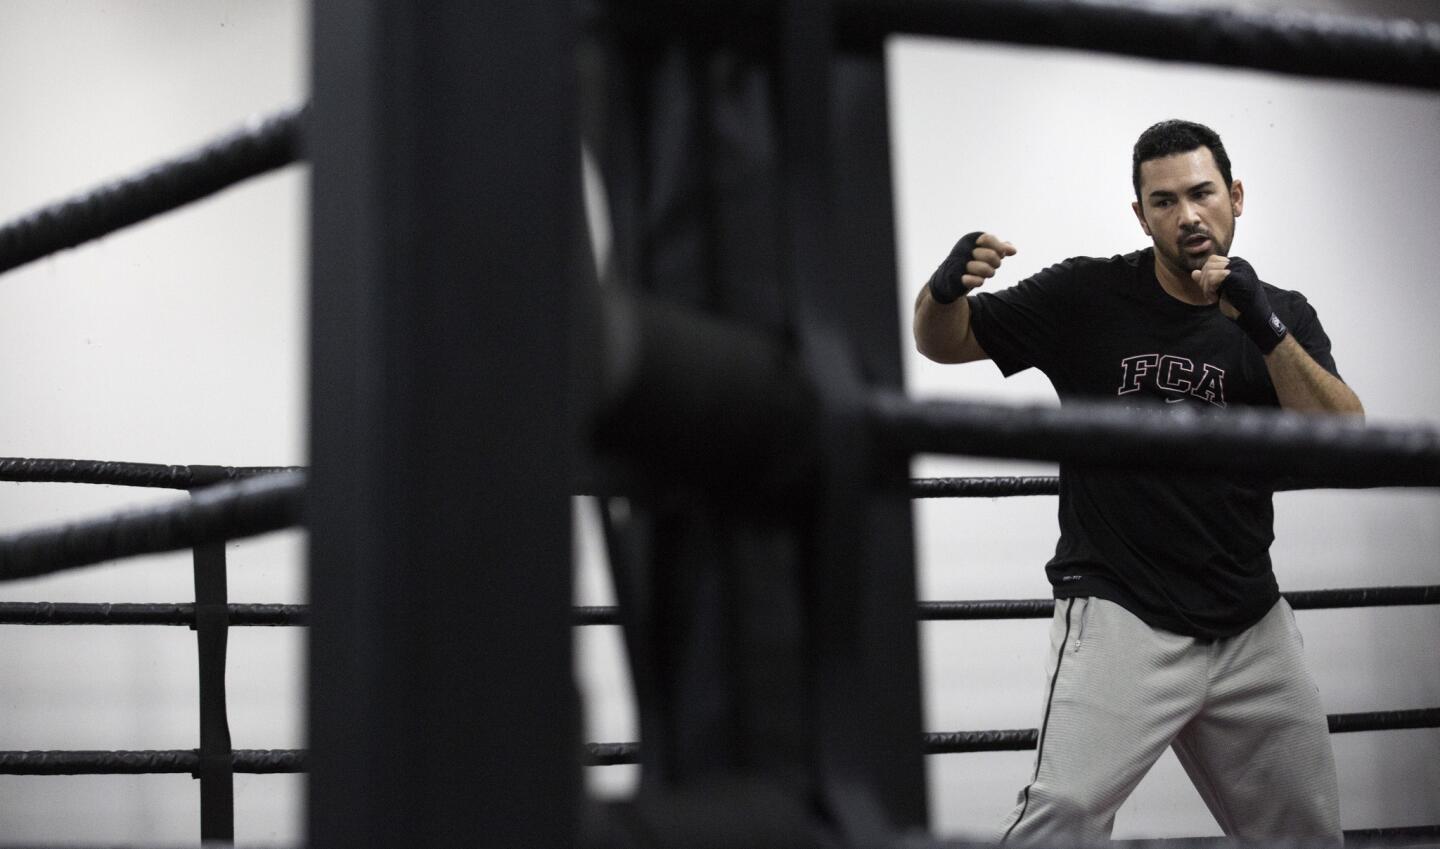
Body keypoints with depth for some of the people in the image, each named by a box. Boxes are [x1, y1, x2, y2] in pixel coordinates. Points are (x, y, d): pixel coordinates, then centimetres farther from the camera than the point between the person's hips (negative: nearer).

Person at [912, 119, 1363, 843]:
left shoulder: (1282, 317, 6)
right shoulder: (1089, 295, -1)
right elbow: (943, 342, 3)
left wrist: (1267, 329, -19)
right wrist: (944, 289, -20)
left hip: (1252, 623, 4)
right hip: (1120, 616, -4)